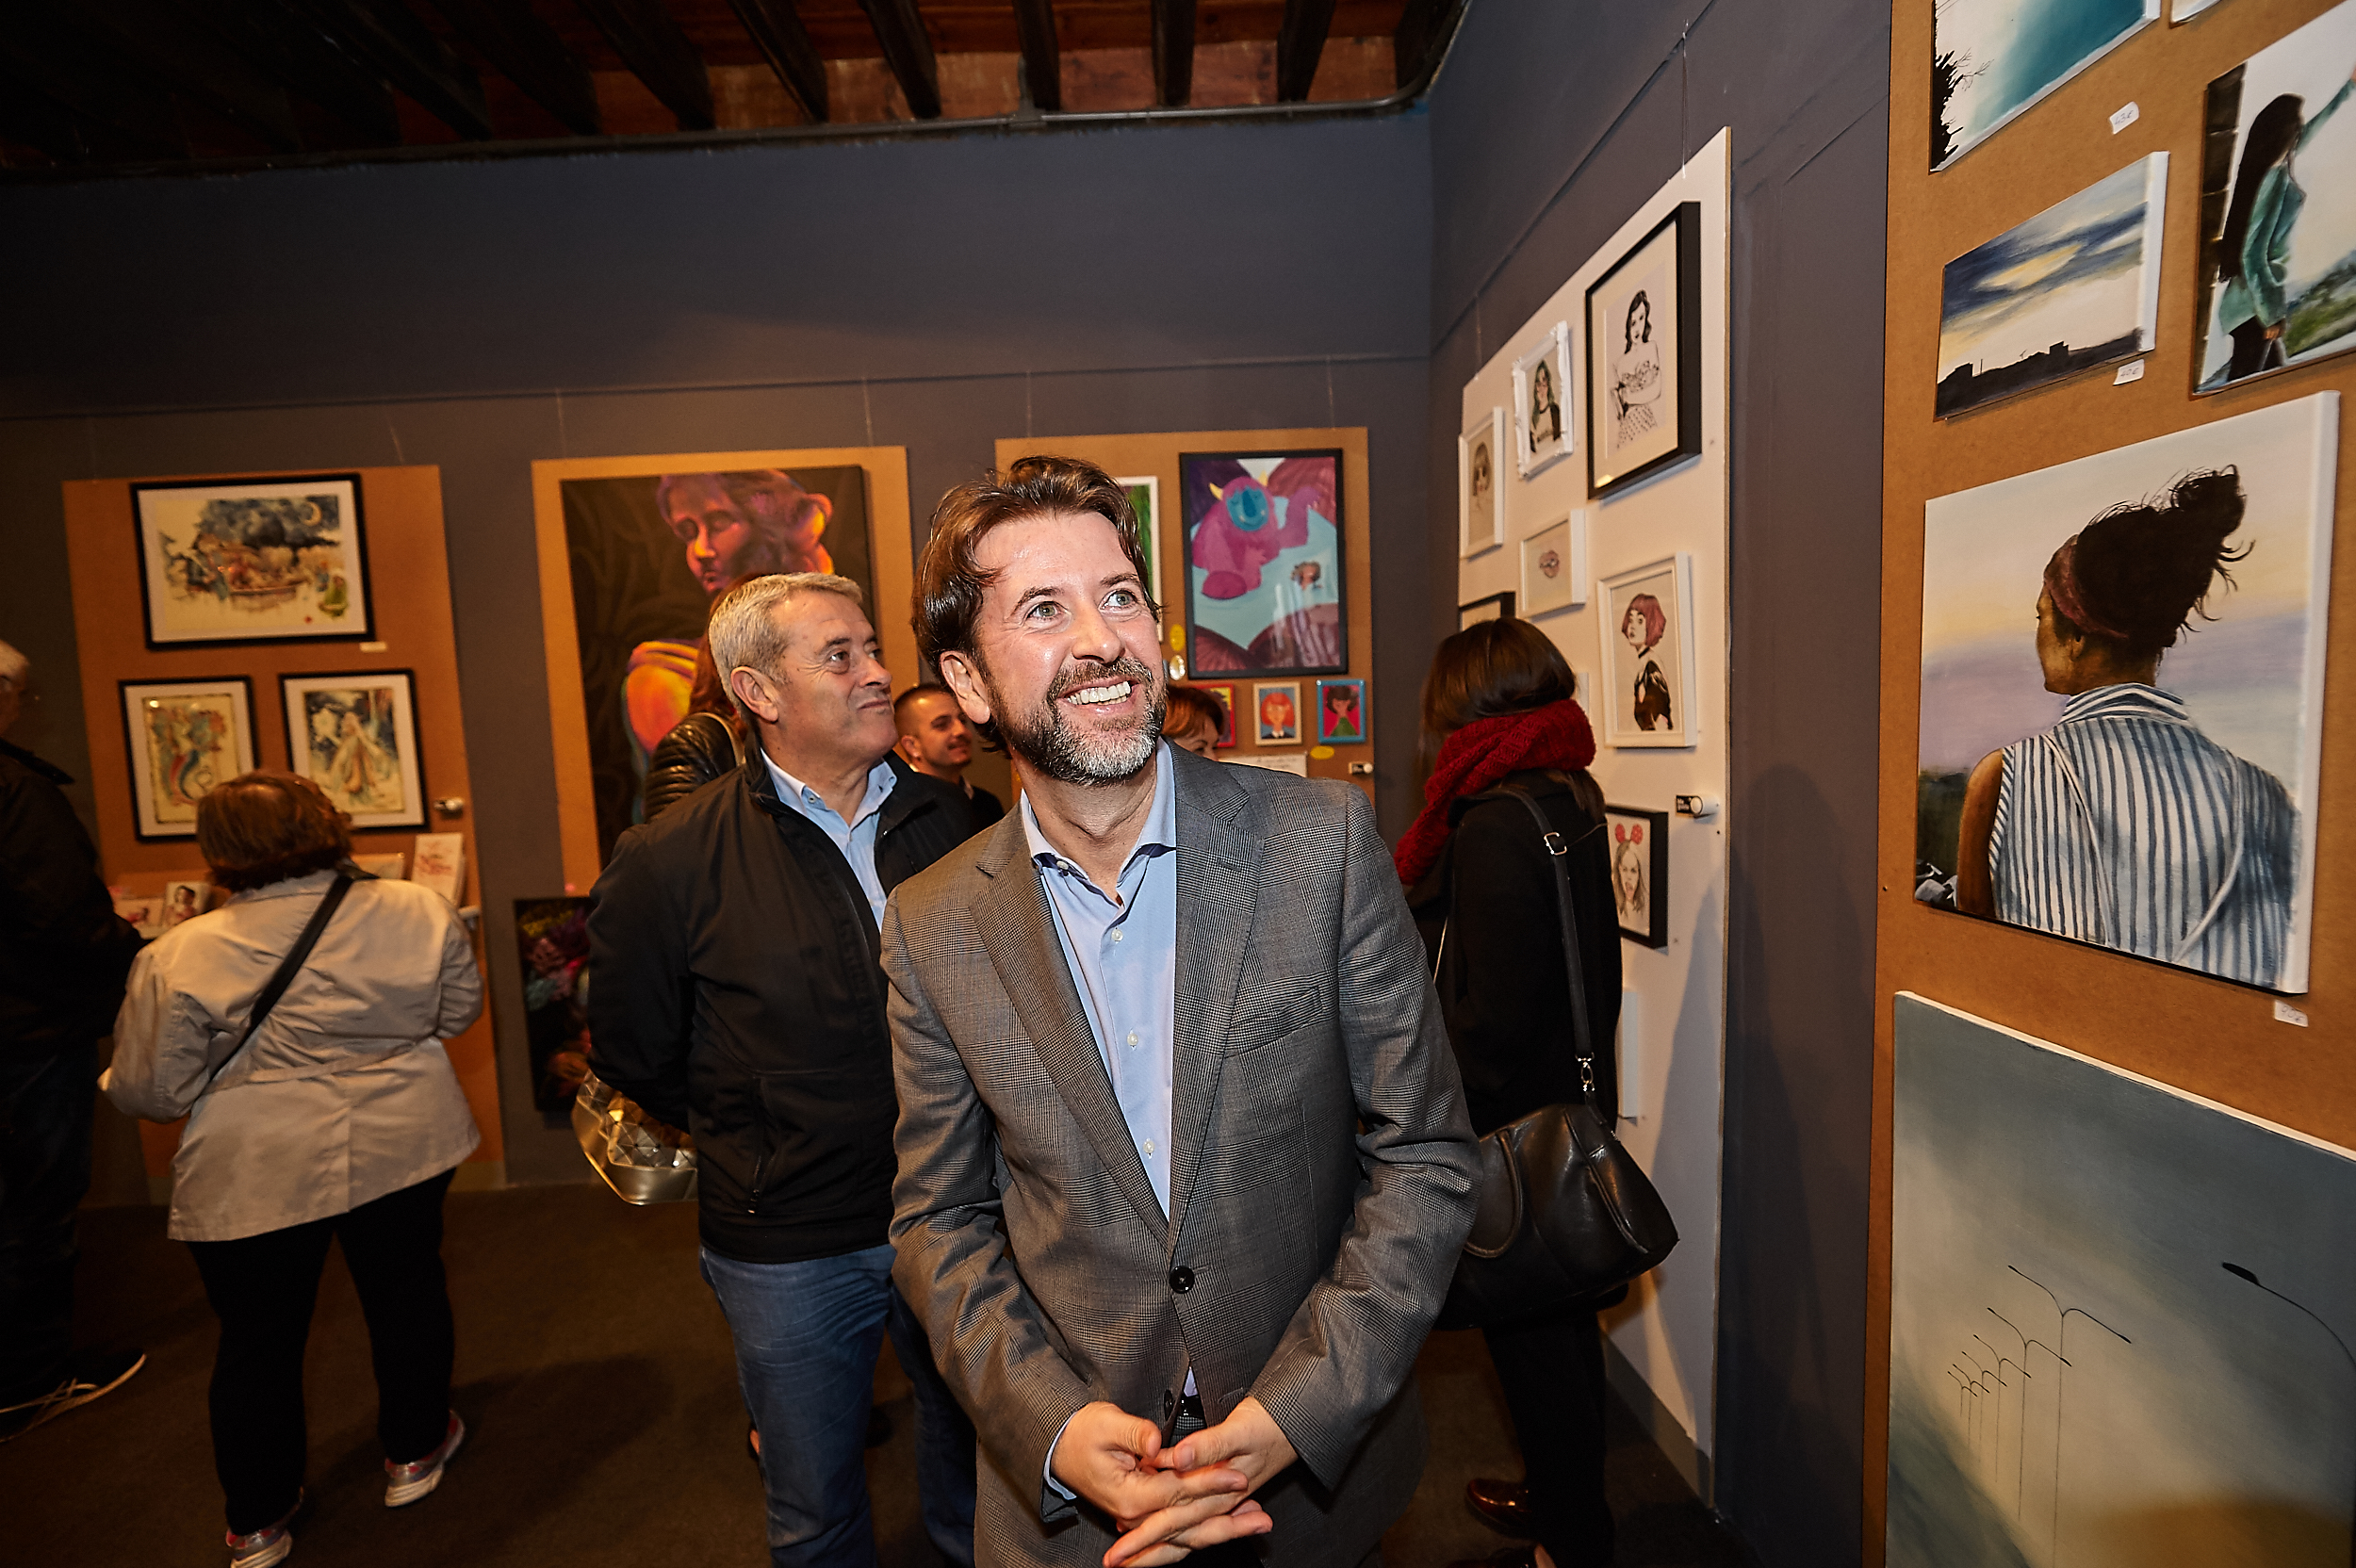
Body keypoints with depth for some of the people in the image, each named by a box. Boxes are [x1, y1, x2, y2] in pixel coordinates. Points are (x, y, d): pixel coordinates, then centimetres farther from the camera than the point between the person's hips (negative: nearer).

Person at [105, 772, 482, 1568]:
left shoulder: (179, 957, -14)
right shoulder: (420, 912, -10)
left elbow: (150, 1091, -5)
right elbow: (459, 1009, 3)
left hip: (252, 1178, -1)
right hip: (401, 1149, 1)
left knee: (259, 1340, 17)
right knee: (407, 1292, 20)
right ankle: (413, 1452, 37)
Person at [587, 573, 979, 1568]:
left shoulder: (946, 821, -5)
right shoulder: (671, 862, -14)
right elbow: (636, 1057, -1)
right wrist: (761, 1147, 3)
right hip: (788, 1248, -2)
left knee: (973, 1450, 25)